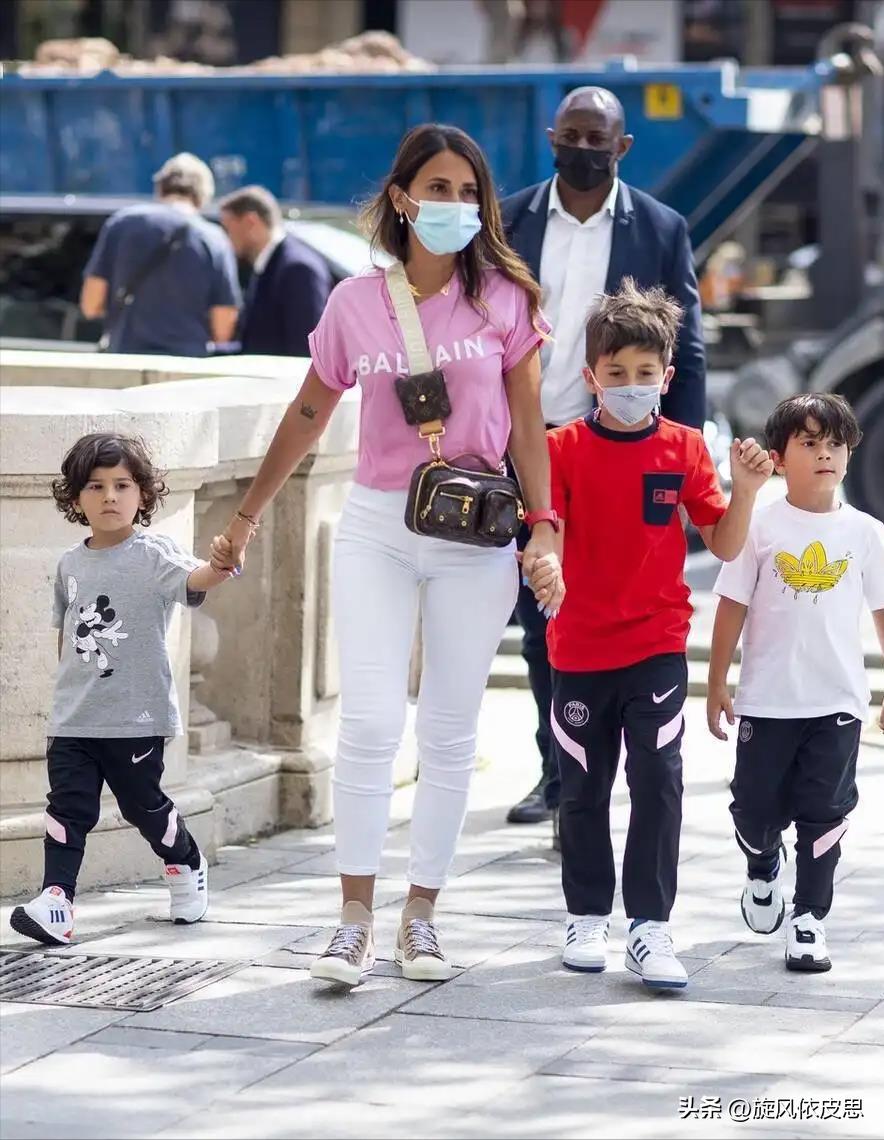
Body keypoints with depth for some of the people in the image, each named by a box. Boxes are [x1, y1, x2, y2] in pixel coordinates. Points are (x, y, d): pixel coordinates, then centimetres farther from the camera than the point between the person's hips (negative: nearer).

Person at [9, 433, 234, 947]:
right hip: (73, 719, 4)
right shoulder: (71, 564, 7)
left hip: (137, 717, -4)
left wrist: (221, 565, -49)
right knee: (68, 806, -6)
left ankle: (187, 866, 36)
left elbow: (193, 580, -29)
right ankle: (56, 900, -12)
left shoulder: (153, 555, -8)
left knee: (143, 803, 10)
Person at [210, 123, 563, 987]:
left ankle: (421, 916, 14)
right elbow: (308, 415, 12)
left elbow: (527, 423, 0)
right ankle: (355, 921, -3)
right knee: (370, 722, -9)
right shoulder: (356, 303, 2)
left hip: (476, 534, 0)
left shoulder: (503, 298, 0)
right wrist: (246, 518, 16)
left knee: (449, 732, 5)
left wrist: (543, 528, -10)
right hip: (377, 527, 0)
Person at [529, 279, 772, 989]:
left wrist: (746, 489, -15)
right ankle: (588, 917, 25)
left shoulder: (684, 449, -1)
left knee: (658, 781, -8)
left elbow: (725, 544, 1)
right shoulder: (565, 449, -3)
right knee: (583, 788, 11)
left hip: (657, 646, 0)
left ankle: (650, 925, -3)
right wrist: (540, 565, -32)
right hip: (580, 647, 0)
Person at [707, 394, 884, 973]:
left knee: (825, 815, 2)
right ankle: (763, 871, 39)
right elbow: (733, 607, 1)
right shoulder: (760, 527, -3)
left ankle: (809, 918, 14)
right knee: (757, 810, 8)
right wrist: (717, 684, 1)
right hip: (767, 701, -1)